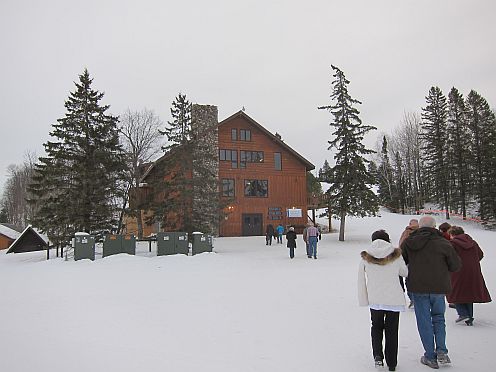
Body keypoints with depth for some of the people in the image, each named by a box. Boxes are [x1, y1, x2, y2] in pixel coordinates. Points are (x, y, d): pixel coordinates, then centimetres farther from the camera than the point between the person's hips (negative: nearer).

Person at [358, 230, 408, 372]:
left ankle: (377, 355, 3)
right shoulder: (396, 256, -2)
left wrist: (364, 300, 10)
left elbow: (361, 281, 3)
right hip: (394, 299, 0)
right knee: (392, 330, 12)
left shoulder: (365, 258, 0)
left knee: (376, 327, 20)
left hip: (375, 300, 0)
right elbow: (405, 273, 11)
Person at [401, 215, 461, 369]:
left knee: (424, 322, 8)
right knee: (438, 318, 19)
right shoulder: (443, 243, -8)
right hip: (439, 288, 0)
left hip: (418, 288, 0)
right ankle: (441, 351, 9)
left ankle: (431, 357, 12)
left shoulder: (409, 242, -3)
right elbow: (456, 266, -1)